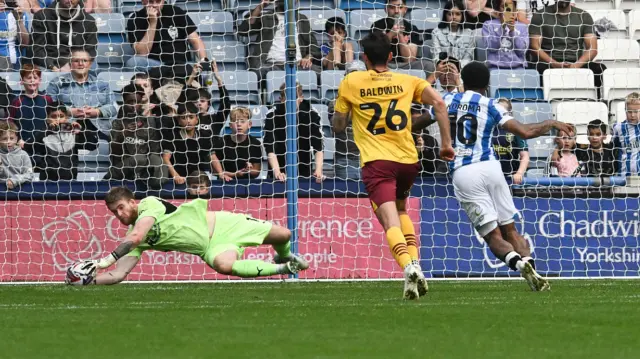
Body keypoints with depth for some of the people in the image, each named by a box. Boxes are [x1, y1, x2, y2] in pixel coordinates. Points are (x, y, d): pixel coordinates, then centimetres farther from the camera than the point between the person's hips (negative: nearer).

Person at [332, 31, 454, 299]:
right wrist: (446, 143, 2)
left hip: (376, 162, -4)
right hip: (409, 159, 4)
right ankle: (415, 261, 9)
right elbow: (439, 103, -1)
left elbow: (338, 126, 12)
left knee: (390, 221, -15)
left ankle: (409, 267, -42)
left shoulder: (351, 82, 7)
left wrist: (341, 109, 33)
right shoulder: (407, 81, 12)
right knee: (401, 210, 28)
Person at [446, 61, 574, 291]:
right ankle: (528, 261, -14)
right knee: (509, 229, 11)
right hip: (488, 167, 0)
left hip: (461, 174, 0)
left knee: (492, 235, -1)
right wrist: (553, 124, 17)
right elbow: (525, 132, 1)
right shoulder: (491, 106, 8)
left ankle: (517, 262, -29)